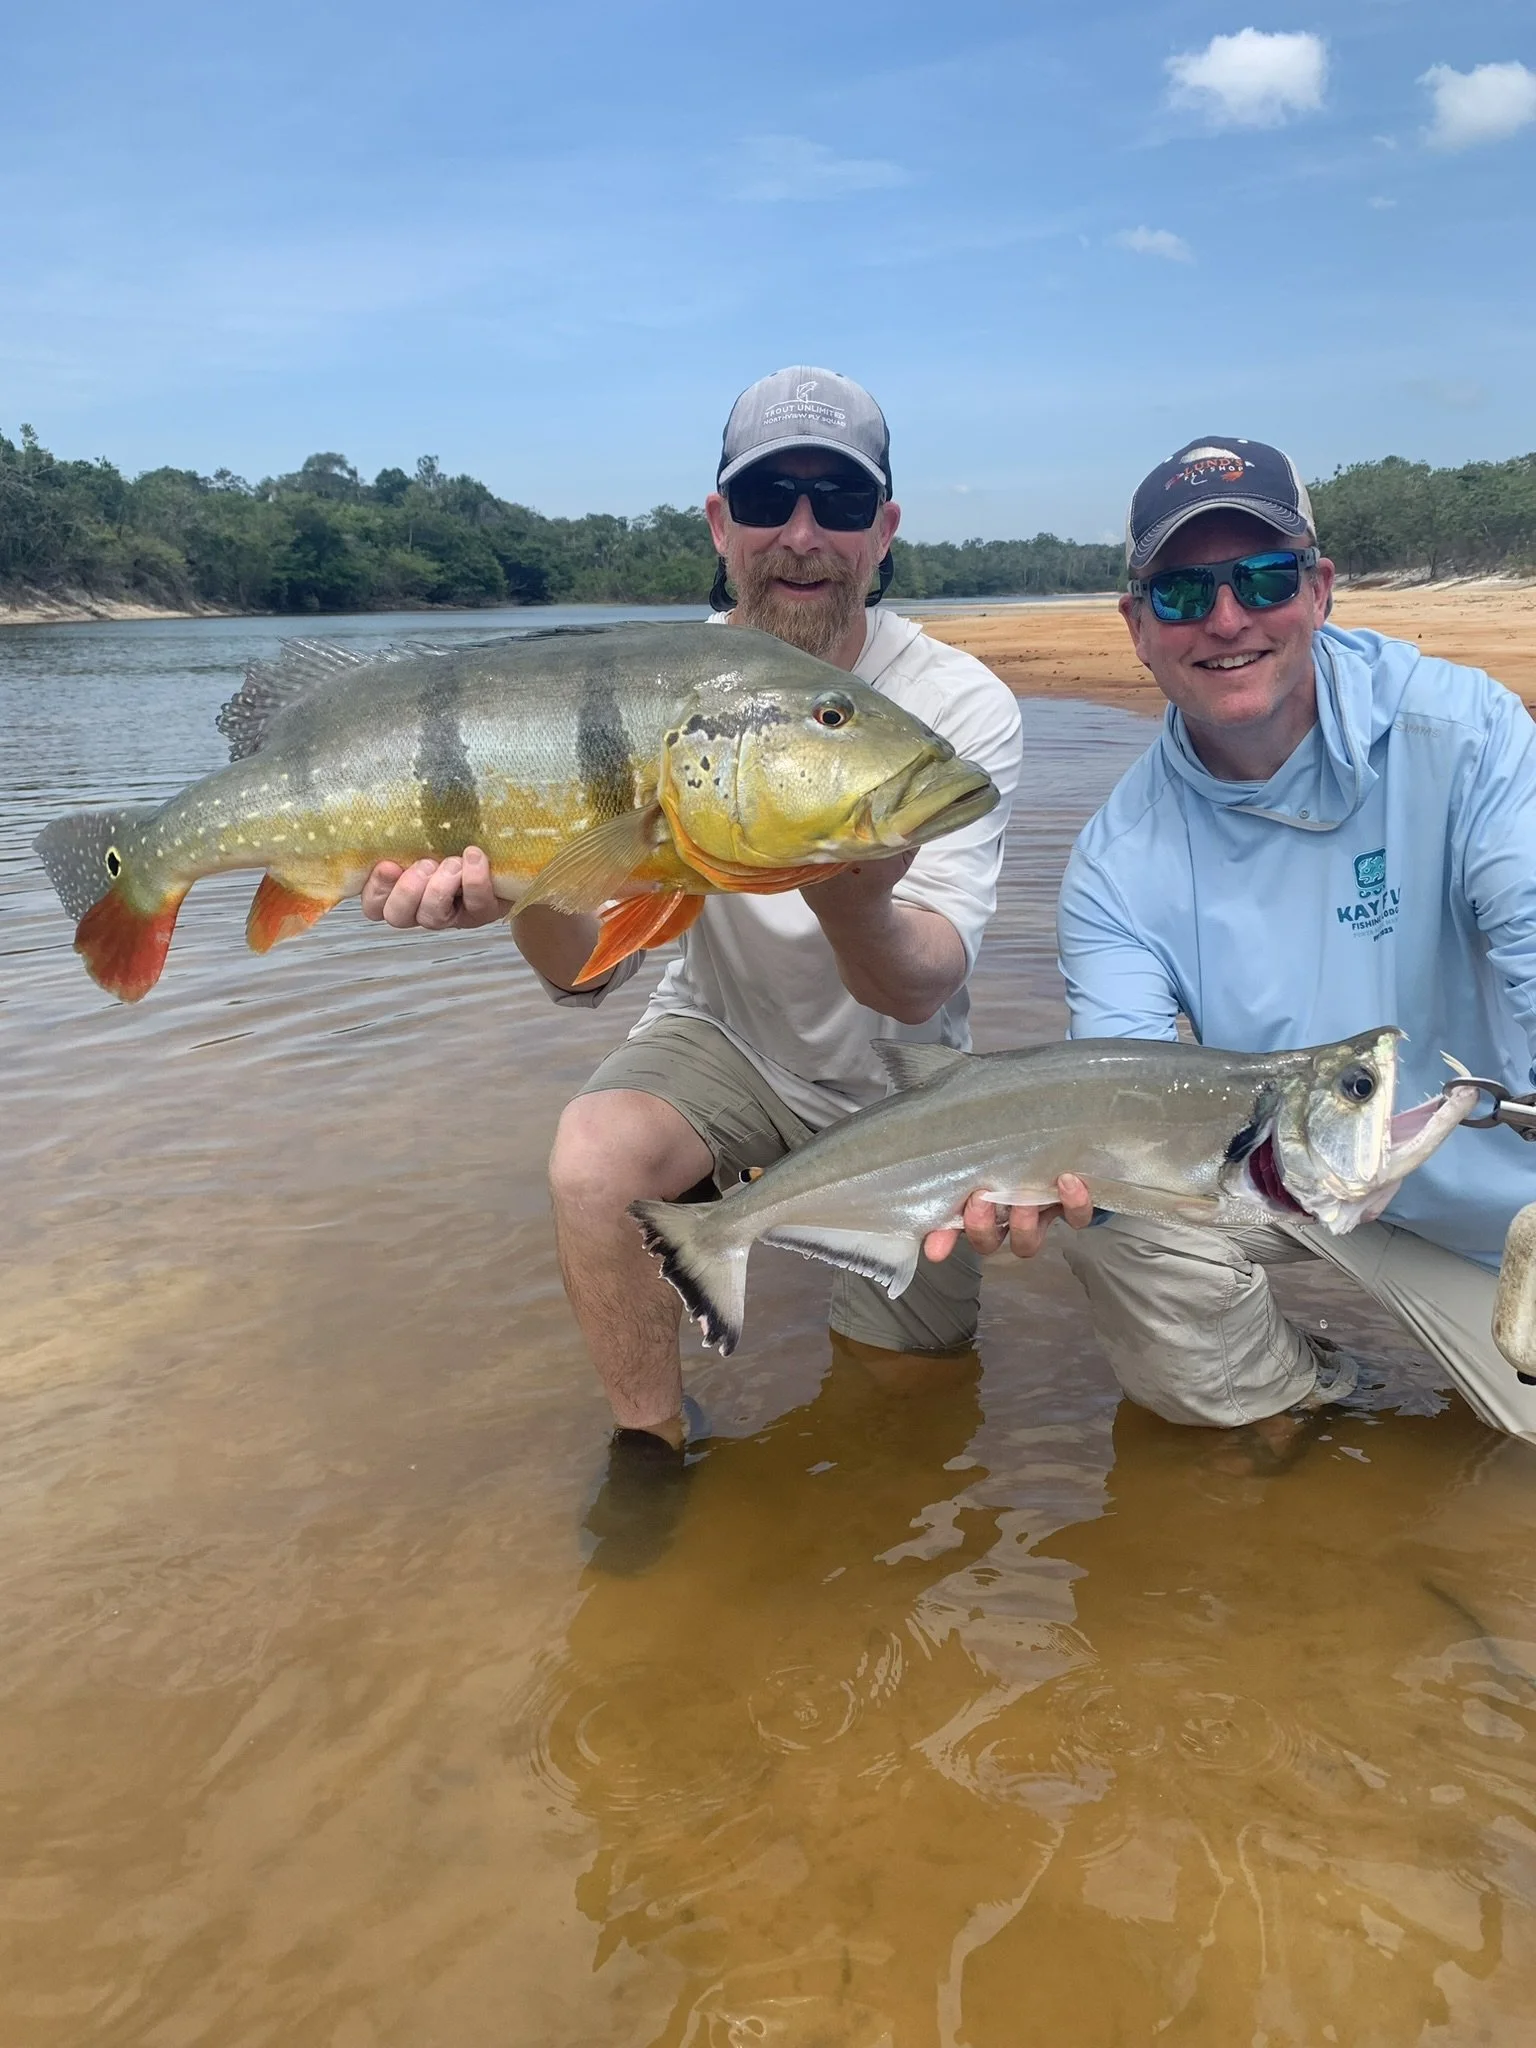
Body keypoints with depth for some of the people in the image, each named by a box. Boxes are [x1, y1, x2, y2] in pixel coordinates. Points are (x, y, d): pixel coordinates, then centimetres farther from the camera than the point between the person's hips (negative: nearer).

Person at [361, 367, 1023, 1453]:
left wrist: (851, 903, -55)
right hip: (723, 1038, 0)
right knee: (593, 1160, -30)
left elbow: (921, 994, -31)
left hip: (893, 1080, 0)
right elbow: (590, 973, -19)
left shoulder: (962, 705, -20)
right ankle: (656, 1449, -5)